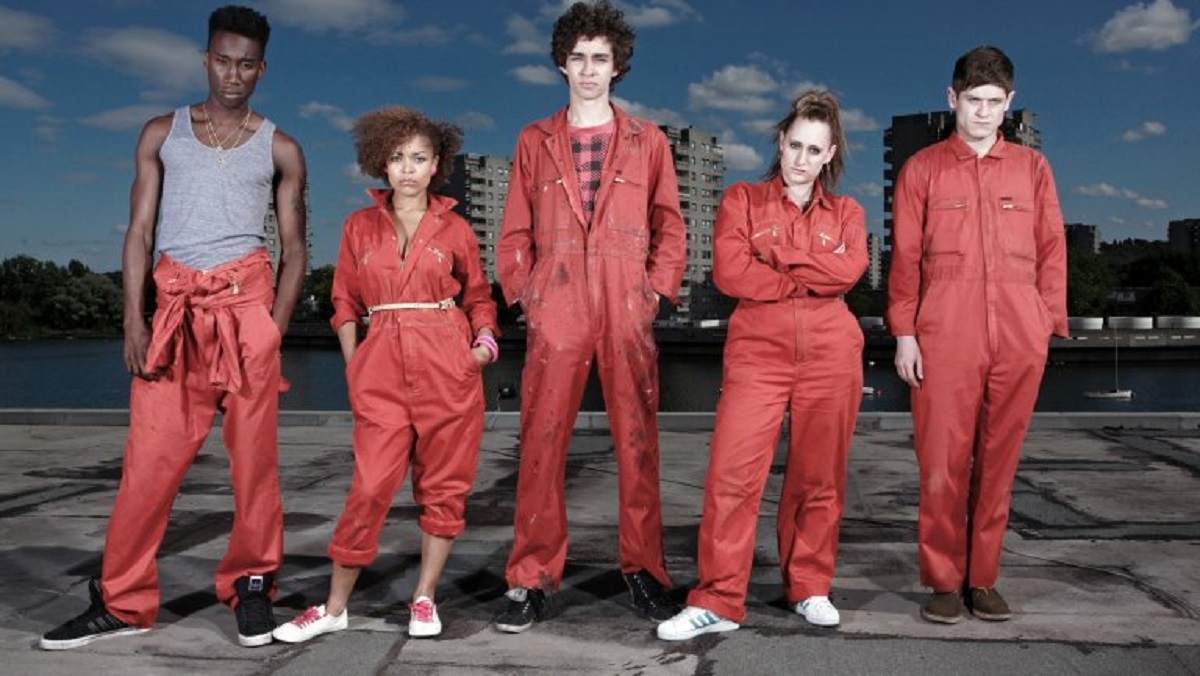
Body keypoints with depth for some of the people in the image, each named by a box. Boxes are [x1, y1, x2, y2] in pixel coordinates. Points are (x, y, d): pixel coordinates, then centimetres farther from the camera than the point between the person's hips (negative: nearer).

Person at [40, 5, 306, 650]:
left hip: (246, 296, -1)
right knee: (150, 456, -1)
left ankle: (251, 585, 12)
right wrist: (134, 319, -3)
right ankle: (122, 602, 9)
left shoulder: (279, 149, 11)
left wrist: (276, 327, -3)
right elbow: (140, 232, 8)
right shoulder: (163, 134, 13)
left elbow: (294, 248, 9)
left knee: (254, 454, -1)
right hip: (173, 301, 1)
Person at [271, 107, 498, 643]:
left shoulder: (454, 229, 7)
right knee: (371, 487, -5)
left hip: (448, 364, 0)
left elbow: (479, 297, 16)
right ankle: (334, 607, 10)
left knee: (443, 484, 4)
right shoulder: (360, 226, 10)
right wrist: (352, 364, 4)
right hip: (382, 365, 0)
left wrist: (484, 343, -1)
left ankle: (425, 598, 20)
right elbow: (346, 302, 14)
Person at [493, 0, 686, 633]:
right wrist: (523, 295, 1)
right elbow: (514, 233, 11)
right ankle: (532, 578, 8)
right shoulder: (535, 141, 13)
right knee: (541, 443, -1)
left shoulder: (648, 141, 12)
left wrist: (657, 290, -1)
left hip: (628, 312, 0)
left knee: (637, 441, 3)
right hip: (555, 312, 0)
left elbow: (670, 227, 11)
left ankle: (644, 570, 15)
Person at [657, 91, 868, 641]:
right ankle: (718, 600, -1)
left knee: (819, 478, 6)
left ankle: (810, 587, 22)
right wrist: (812, 278, -4)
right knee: (733, 474, -9)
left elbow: (849, 269, -6)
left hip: (830, 353, 2)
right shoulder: (742, 200, 10)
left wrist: (774, 259, -7)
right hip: (756, 349, -2)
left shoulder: (846, 213, 16)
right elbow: (729, 272, -7)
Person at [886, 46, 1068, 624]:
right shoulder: (922, 168, 9)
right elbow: (905, 255, 5)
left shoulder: (1031, 167, 14)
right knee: (942, 458, -3)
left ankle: (982, 578, 17)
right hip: (944, 331, -2)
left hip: (1019, 334, 2)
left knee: (999, 457, 5)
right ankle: (943, 581, 9)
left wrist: (1050, 323, 4)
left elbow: (1051, 249, 12)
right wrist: (903, 332, -2)